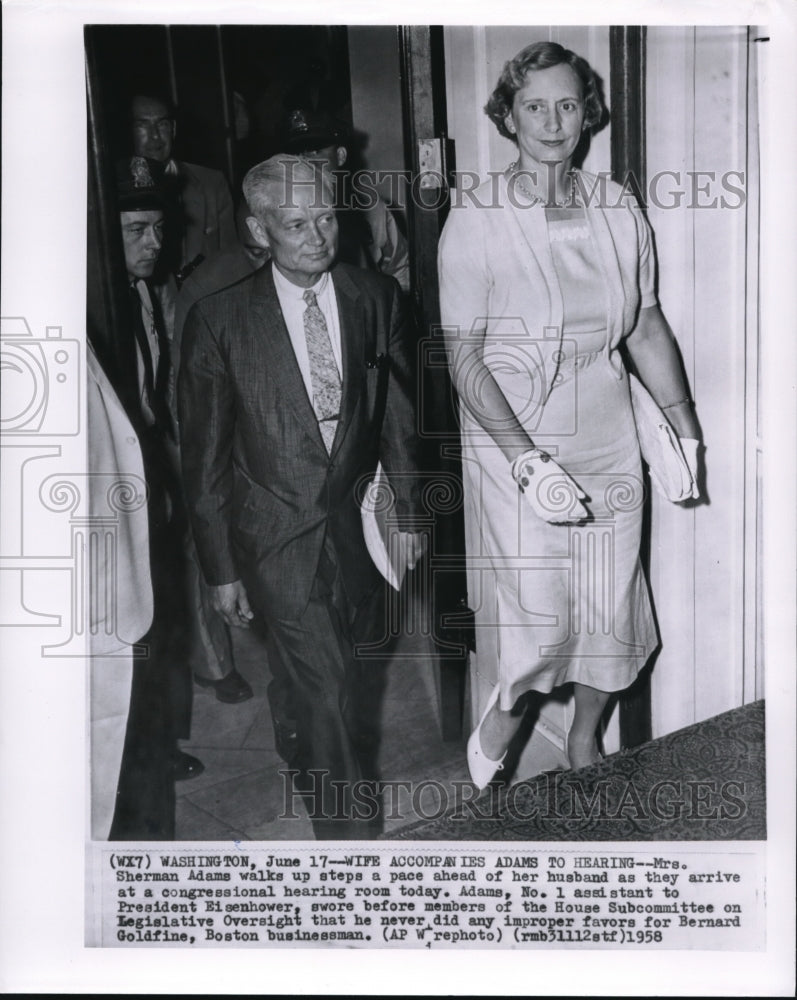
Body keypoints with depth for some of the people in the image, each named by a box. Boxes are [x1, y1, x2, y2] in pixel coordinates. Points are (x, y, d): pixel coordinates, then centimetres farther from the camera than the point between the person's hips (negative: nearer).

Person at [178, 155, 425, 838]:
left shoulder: (376, 299, -1)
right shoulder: (219, 320, -9)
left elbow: (399, 415, 8)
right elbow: (205, 458, -4)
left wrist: (410, 514, 10)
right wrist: (220, 568, -2)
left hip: (356, 525, 3)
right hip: (278, 536, -3)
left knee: (346, 675, 16)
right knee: (326, 688, -6)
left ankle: (315, 776, 46)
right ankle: (346, 832, 13)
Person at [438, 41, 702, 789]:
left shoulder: (619, 213, 3)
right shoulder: (474, 223, -9)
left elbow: (647, 328, 11)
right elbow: (462, 357, -12)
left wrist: (685, 429, 4)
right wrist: (528, 459, -21)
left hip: (607, 447, 4)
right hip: (514, 452, -4)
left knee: (610, 612, 11)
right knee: (542, 620, -6)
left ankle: (584, 744, 39)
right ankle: (501, 715, 29)